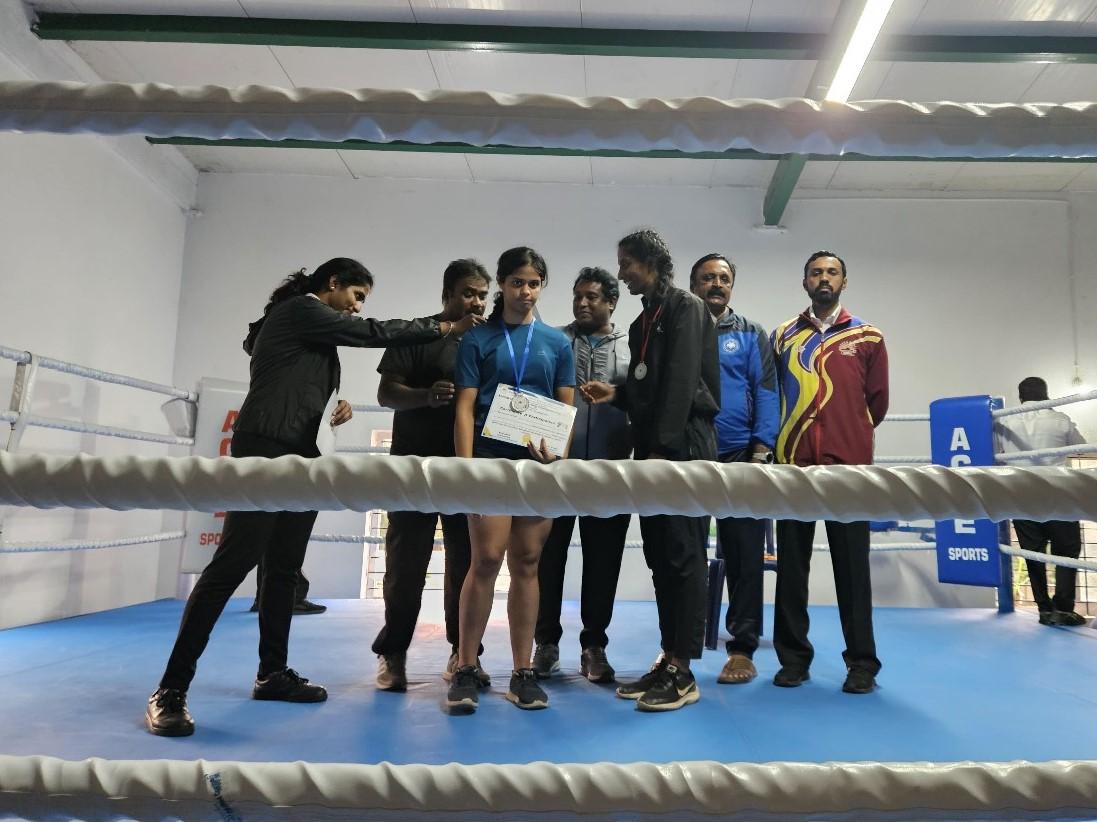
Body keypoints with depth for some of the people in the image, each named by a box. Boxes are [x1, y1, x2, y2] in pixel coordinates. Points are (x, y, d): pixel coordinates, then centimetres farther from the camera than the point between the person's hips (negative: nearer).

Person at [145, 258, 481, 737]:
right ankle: (170, 690, -10)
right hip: (265, 449, -10)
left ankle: (272, 673, 17)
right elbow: (374, 333, -6)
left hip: (297, 454, 10)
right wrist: (445, 328, 0)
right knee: (233, 563, -13)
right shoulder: (300, 309, -3)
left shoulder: (314, 326, 23)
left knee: (284, 568, 8)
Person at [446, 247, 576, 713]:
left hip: (538, 464, 2)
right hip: (490, 459, -2)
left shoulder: (557, 342, 12)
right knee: (487, 560, -7)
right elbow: (465, 408, 0)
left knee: (527, 564, 5)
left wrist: (559, 451, -9)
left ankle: (522, 673, 12)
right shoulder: (477, 339, 6)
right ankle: (465, 670, 5)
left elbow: (567, 407, 10)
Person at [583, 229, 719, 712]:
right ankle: (667, 659, 16)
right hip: (652, 449, 9)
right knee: (660, 556, 8)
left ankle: (683, 672, 1)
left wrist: (663, 448, -20)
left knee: (684, 555, -5)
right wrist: (616, 395, 7)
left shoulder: (686, 308, -5)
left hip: (682, 447, -8)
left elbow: (682, 382, -15)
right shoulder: (643, 321, 21)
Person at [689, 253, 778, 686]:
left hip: (739, 456, -1)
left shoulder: (751, 334, 8)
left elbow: (765, 392, 1)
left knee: (744, 554, 2)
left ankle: (742, 647, 11)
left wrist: (761, 450, -11)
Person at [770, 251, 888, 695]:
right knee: (792, 562, 5)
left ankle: (862, 661, 12)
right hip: (793, 463, 1)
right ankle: (794, 656, 15)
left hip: (848, 463, -1)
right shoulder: (783, 336, 11)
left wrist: (849, 435, 12)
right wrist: (782, 439, 9)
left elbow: (877, 400, 11)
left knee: (852, 563, 3)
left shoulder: (867, 337, 9)